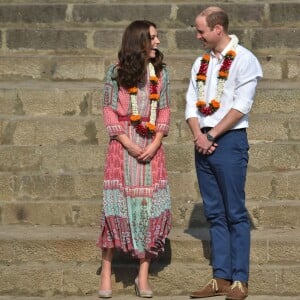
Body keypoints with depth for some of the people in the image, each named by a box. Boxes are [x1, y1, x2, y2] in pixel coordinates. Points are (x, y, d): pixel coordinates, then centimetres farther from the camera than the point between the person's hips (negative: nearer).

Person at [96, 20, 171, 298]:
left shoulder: (160, 72, 9)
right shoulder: (116, 72, 0)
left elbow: (164, 110, 7)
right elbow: (109, 111, -2)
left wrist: (155, 143, -7)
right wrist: (129, 144, -12)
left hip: (152, 147, 3)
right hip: (123, 145, -3)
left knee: (152, 207, -2)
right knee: (116, 206, -4)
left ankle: (143, 276, 4)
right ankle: (106, 274, 4)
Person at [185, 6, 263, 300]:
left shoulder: (244, 59, -6)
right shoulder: (200, 63, 14)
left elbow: (240, 107, -13)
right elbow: (191, 104, 9)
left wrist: (211, 136, -12)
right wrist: (198, 135, -8)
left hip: (229, 141, -6)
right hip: (203, 142, 7)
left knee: (235, 213, -4)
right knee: (214, 214, 7)